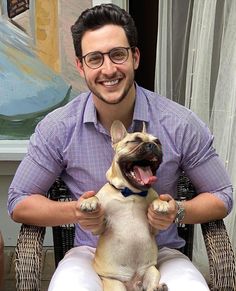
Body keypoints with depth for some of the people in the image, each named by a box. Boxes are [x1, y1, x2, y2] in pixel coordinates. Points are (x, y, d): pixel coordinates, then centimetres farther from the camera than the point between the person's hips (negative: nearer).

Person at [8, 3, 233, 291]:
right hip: (90, 253, 0)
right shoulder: (57, 128, -10)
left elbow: (222, 197, 1)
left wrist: (178, 212, -19)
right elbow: (19, 203, -1)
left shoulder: (181, 125, -11)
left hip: (161, 253, 1)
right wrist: (74, 211, -19)